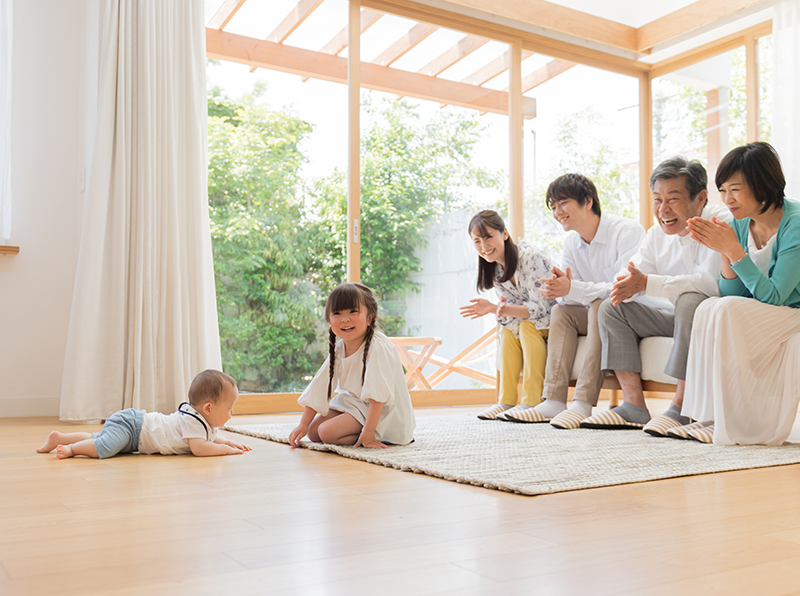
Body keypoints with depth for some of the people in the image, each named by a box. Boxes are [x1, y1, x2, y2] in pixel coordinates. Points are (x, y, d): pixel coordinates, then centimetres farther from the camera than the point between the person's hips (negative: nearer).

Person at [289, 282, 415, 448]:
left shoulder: (378, 347, -24)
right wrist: (303, 424, 1)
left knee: (327, 432, -21)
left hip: (381, 413, -9)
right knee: (313, 431, 3)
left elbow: (378, 395, -29)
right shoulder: (338, 350, 0)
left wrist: (367, 432, -31)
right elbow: (319, 388, 5)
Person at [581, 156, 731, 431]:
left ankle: (681, 408, -34)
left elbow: (711, 283, -33)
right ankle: (634, 406, -14)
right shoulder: (657, 234, 4)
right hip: (675, 317, 7)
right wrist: (625, 286, -28)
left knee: (690, 301, -38)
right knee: (611, 308, -5)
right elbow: (633, 274, -1)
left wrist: (646, 283, -38)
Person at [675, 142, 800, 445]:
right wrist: (724, 253, -14)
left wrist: (734, 250, -26)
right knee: (708, 308, -19)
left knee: (725, 311, -27)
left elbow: (772, 296, -22)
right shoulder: (741, 224, 2)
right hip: (760, 317, 7)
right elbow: (734, 294, 2)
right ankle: (714, 416, -15)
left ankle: (741, 424, -18)